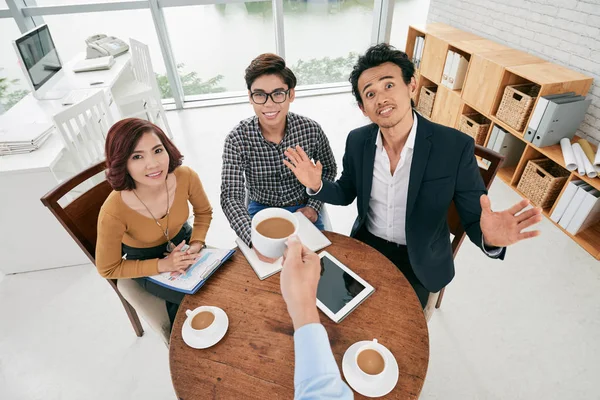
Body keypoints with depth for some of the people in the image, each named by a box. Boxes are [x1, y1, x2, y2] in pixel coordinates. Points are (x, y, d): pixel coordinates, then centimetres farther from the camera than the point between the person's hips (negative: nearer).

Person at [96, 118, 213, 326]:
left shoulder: (186, 177, -27)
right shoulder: (114, 213, -35)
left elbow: (204, 212, -4)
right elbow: (108, 269, -17)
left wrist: (196, 245, -19)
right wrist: (162, 265, -25)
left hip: (182, 240, 3)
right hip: (146, 261, -3)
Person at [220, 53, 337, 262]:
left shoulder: (311, 129, -15)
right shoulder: (237, 139, -20)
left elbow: (328, 169, 4)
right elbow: (231, 197, -25)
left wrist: (314, 206, -7)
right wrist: (255, 240, -41)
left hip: (302, 210, 2)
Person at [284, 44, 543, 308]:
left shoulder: (456, 146, -23)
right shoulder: (357, 141, -13)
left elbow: (474, 219, -17)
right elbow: (346, 194, 1)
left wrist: (489, 238, -41)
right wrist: (317, 185, -20)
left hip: (419, 261, -2)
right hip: (366, 246, 3)